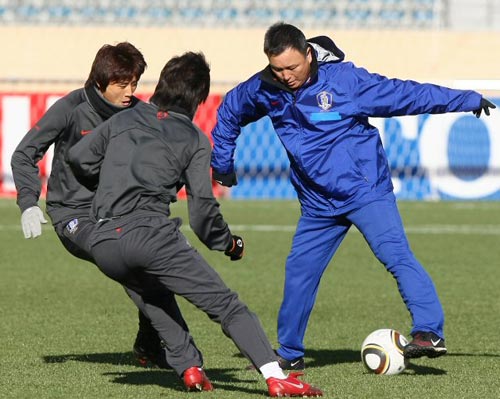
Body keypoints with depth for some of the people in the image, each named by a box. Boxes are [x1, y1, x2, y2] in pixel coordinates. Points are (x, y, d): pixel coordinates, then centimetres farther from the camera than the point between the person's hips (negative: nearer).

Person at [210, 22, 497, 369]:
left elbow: (404, 94, -9)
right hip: (317, 203, 5)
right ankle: (290, 353, 21)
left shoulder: (345, 79, -14)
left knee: (396, 255, -20)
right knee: (299, 271, 7)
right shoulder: (262, 90, -2)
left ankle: (429, 333, -27)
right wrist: (222, 164, 24)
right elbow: (228, 113, 19)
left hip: (366, 191, -5)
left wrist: (467, 100, -7)